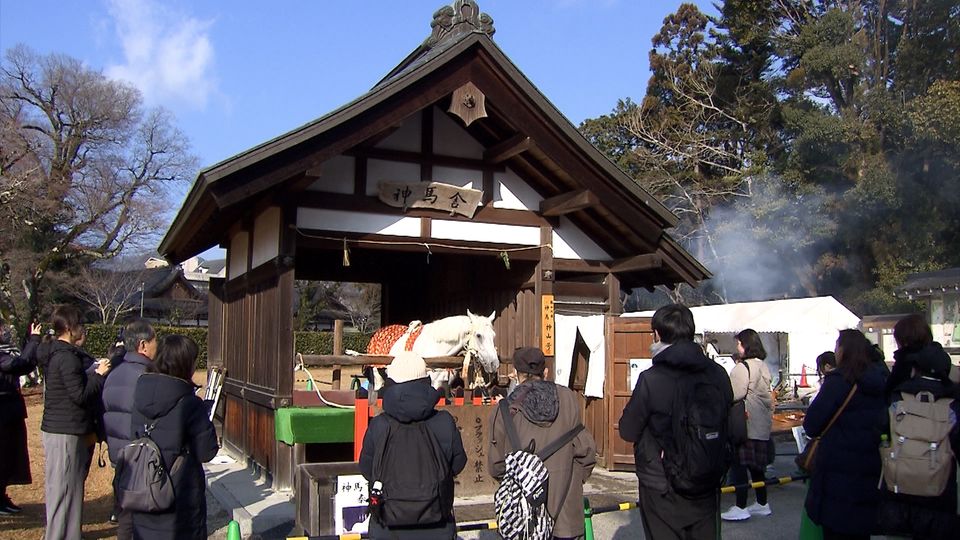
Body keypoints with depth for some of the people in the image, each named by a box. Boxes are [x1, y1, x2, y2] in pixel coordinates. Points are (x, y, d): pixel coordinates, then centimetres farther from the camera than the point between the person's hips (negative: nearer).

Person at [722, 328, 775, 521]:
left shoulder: (743, 367, -16)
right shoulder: (763, 366, 12)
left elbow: (735, 395, -20)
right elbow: (767, 394, 17)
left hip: (745, 424, -9)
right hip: (761, 424, 9)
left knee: (739, 464, -2)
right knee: (756, 464, 17)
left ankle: (741, 507, 2)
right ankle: (762, 504, 25)